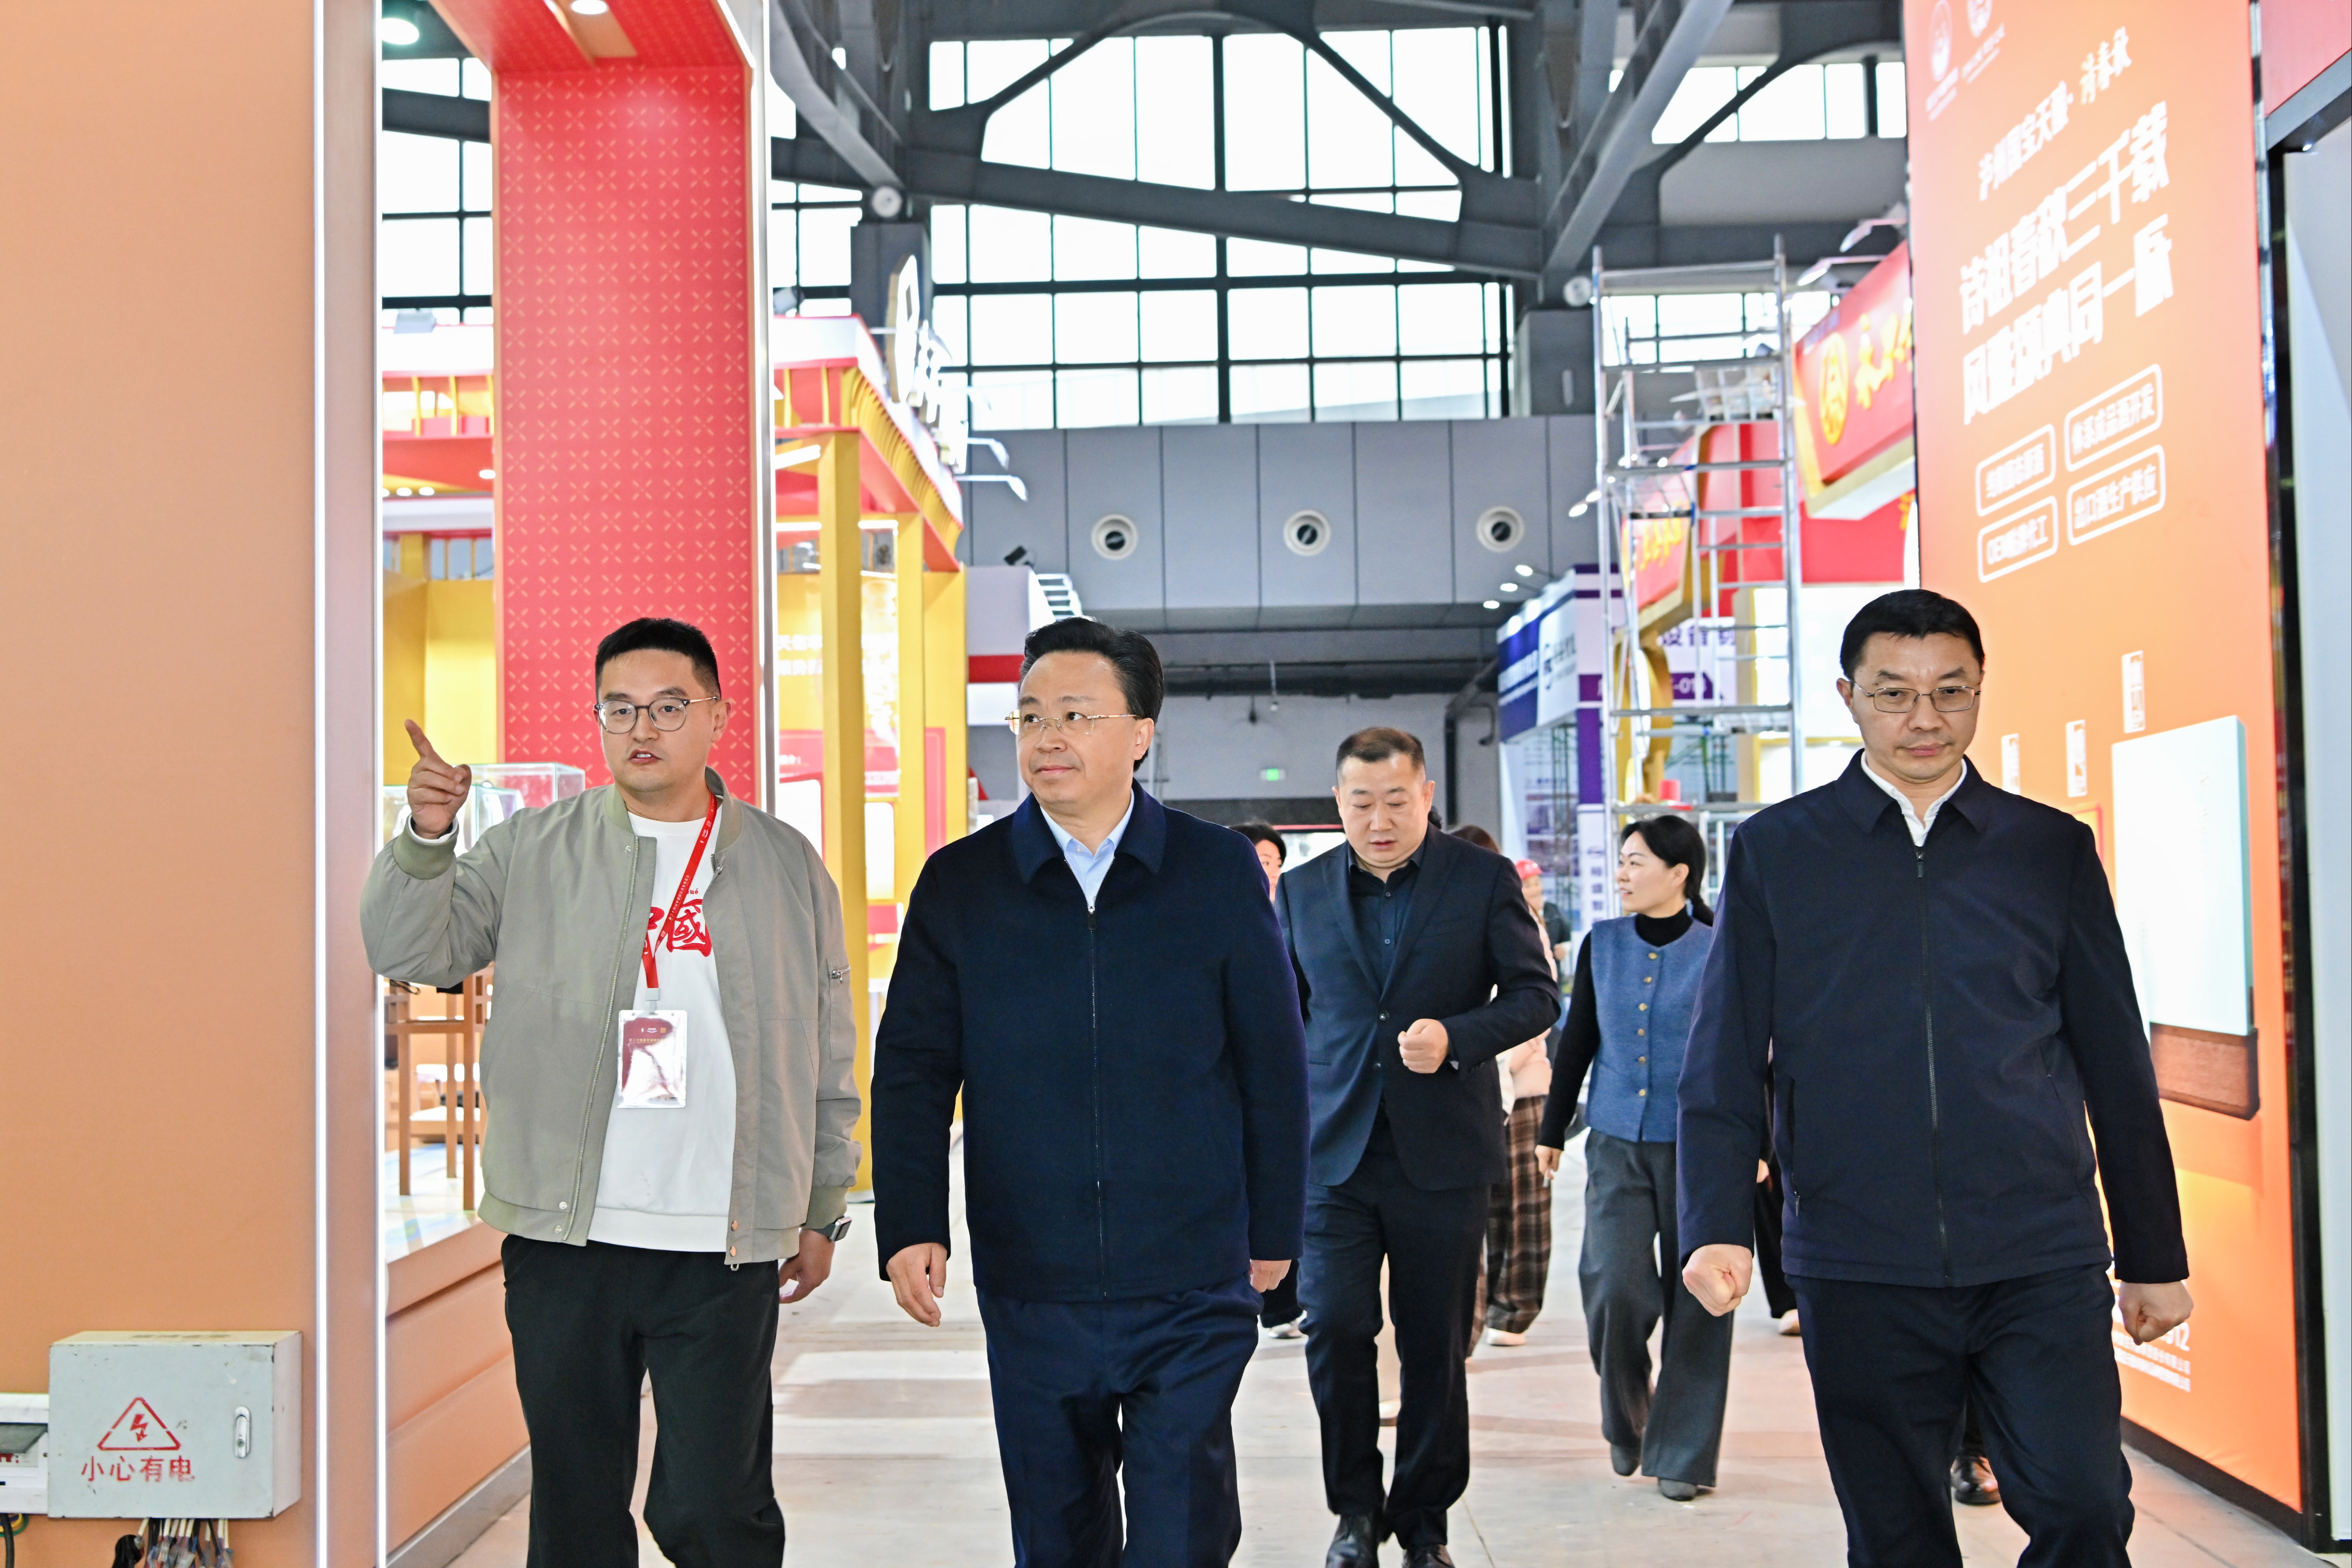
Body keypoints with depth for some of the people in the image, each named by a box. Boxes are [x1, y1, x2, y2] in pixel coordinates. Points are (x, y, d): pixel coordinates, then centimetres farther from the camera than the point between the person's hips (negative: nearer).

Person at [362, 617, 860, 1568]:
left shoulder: (787, 867, 8)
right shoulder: (532, 852, 7)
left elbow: (827, 1054, 12)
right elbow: (412, 953, 0)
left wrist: (821, 1211, 12)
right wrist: (426, 839, -18)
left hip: (723, 1249, -1)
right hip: (563, 1240, 1)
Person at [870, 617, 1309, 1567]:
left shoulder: (1219, 872, 0)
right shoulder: (959, 884, 2)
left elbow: (1274, 1065, 5)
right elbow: (912, 1071, 3)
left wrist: (1273, 1230, 6)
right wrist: (909, 1229, -6)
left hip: (1193, 1288, -1)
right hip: (1031, 1287, 2)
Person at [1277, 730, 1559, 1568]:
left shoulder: (1484, 879, 1)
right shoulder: (1301, 890, 8)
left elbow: (1536, 994, 1)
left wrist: (1455, 1037, -16)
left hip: (1442, 1153, -1)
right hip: (1333, 1154, 1)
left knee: (1436, 1345, 6)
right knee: (1334, 1328, -7)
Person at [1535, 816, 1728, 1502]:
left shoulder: (1718, 950, -5)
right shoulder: (1603, 943, 4)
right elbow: (1577, 1040, 12)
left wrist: (1752, 1148, -3)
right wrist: (1553, 1129, 13)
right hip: (1616, 1144, 2)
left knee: (1693, 1301, 2)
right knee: (1615, 1290, -8)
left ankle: (1683, 1454, 15)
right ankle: (1625, 1420, 19)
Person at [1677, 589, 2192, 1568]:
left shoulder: (2051, 848, 8)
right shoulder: (1775, 852, 4)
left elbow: (2116, 1064, 11)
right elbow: (1725, 1065, 3)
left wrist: (2155, 1256, 12)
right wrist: (1718, 1226, -10)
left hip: (2041, 1261, 1)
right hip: (1859, 1266, 0)